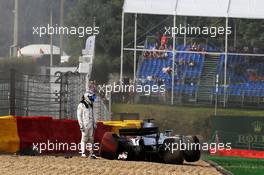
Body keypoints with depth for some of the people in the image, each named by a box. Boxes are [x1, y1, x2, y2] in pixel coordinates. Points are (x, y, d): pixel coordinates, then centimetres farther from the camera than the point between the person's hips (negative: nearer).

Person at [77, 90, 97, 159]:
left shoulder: (91, 105, 16)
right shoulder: (81, 105, -6)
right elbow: (79, 116, -8)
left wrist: (94, 124, 17)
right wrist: (81, 125, -14)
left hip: (91, 125, 7)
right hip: (85, 125, -7)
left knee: (91, 139, 5)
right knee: (84, 138, -7)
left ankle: (91, 153, 8)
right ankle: (83, 153, -7)